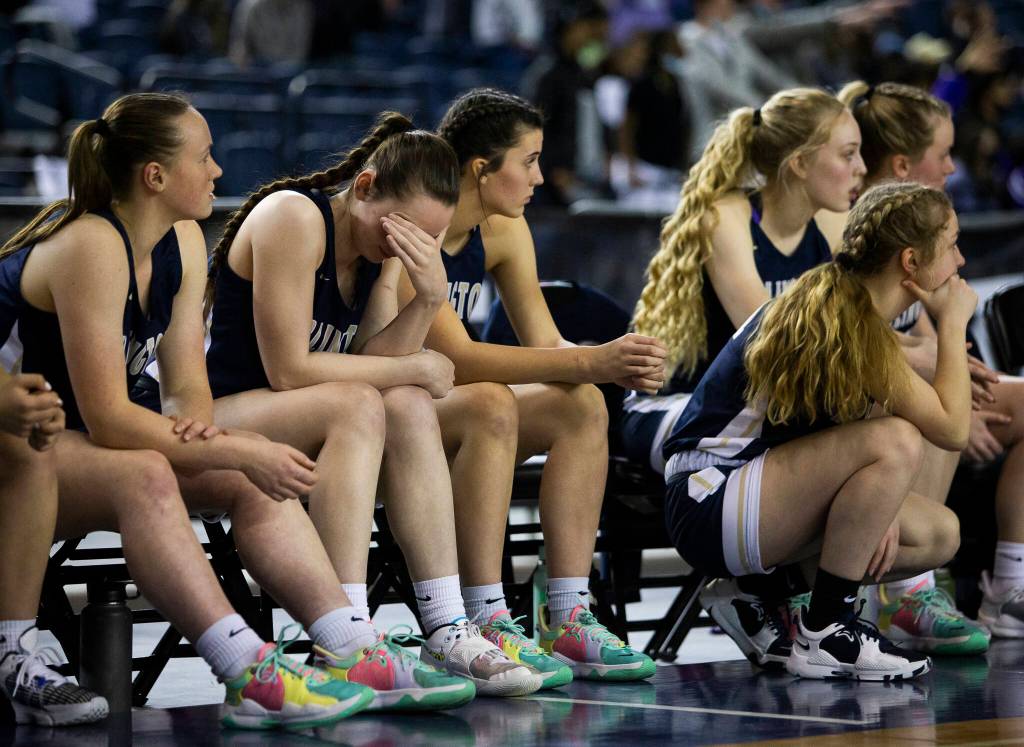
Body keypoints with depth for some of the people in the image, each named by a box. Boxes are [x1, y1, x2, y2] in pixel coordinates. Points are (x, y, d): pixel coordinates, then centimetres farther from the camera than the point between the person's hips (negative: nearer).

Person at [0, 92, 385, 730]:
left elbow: (186, 383, 0)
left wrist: (195, 422, -24)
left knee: (250, 483, -12)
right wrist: (238, 450, -30)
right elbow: (106, 418, -28)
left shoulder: (183, 243, 3)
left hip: (70, 444, 9)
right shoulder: (91, 246, -25)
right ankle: (250, 676, -43)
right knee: (143, 476, -36)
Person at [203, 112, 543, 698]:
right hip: (223, 418, -7)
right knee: (358, 404, -32)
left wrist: (429, 299, -19)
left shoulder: (384, 243, 8)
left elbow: (370, 360, -2)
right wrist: (416, 369, -13)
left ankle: (449, 628, -26)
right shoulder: (293, 217, -17)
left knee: (408, 405, -20)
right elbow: (289, 370, -21)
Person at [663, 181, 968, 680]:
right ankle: (825, 633, -17)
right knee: (895, 443, -28)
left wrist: (878, 505, -9)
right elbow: (951, 428, -22)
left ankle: (764, 595, 11)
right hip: (709, 503, -10)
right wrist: (953, 324, -10)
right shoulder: (848, 321, -21)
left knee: (939, 536, 7)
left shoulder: (849, 306, 9)